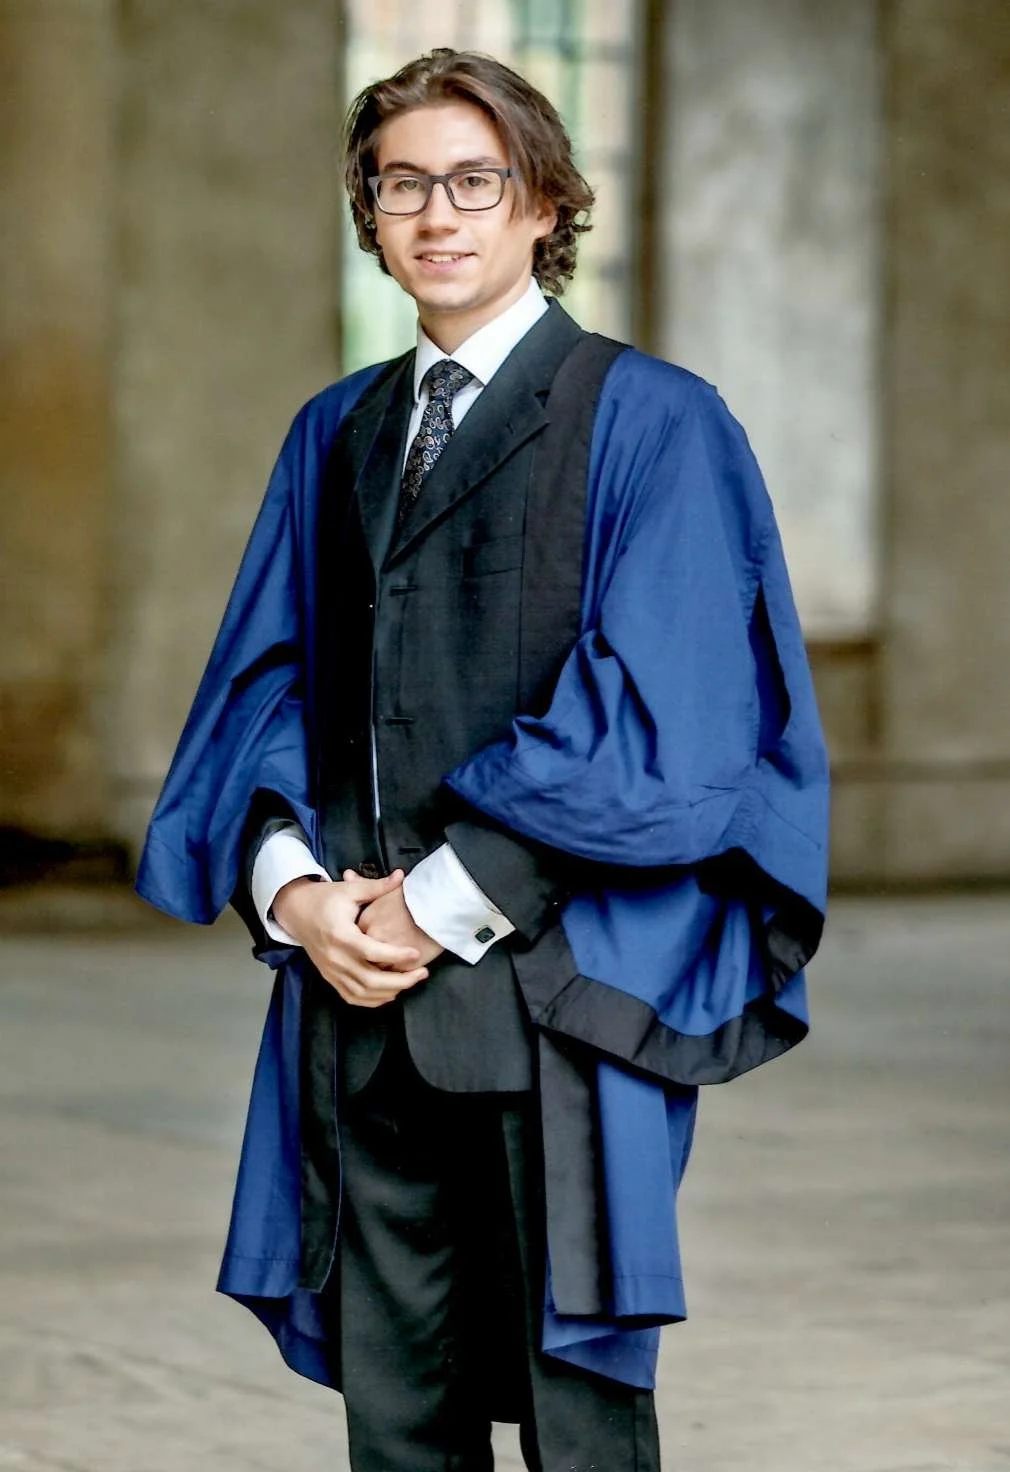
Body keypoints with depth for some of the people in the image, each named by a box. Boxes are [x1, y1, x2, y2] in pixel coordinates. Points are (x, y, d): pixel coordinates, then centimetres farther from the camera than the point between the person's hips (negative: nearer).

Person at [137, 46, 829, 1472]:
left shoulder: (652, 425, -1)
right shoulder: (334, 433, 17)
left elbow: (657, 713, -9)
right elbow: (269, 683, 15)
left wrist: (444, 904, -12)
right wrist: (289, 882, -5)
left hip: (560, 993, -5)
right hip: (359, 998, 5)